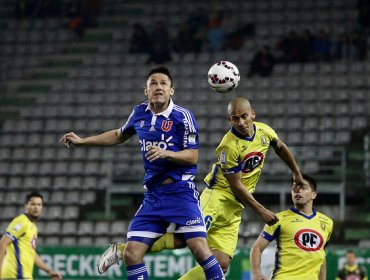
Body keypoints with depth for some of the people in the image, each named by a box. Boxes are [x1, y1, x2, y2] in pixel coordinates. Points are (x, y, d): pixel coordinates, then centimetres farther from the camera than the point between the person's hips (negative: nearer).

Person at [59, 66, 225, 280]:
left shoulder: (183, 116, -8)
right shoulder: (140, 113, 8)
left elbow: (192, 156, -10)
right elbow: (119, 135, 27)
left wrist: (165, 153, -26)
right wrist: (82, 141, 25)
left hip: (181, 191, -5)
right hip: (153, 194, 5)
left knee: (199, 247, -20)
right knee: (131, 254, -3)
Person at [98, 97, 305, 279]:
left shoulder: (264, 131, 1)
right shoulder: (230, 146, -20)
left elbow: (281, 148, 24)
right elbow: (236, 187, -16)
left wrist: (297, 173, 31)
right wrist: (261, 211, -13)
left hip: (235, 207, 7)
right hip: (219, 195, -7)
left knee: (221, 263, -7)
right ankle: (121, 249, -18)